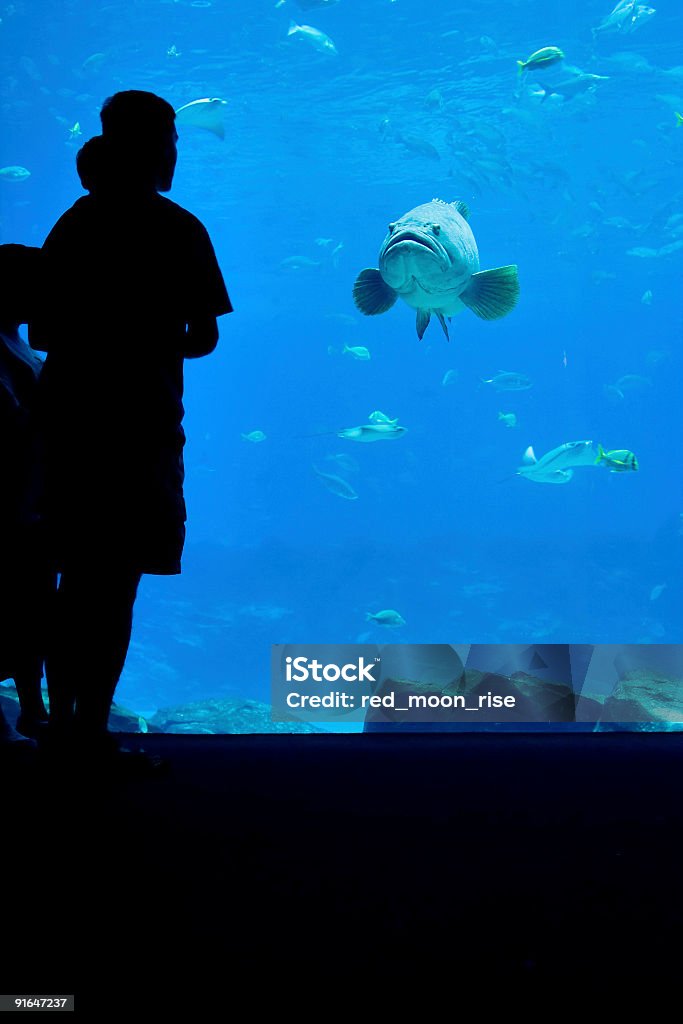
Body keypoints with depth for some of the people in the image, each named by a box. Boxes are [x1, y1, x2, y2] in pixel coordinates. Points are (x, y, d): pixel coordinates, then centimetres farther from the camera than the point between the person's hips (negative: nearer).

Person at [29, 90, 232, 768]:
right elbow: (204, 336, -4)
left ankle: (61, 721, 20)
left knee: (77, 578, 13)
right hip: (138, 423, -6)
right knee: (116, 583, -2)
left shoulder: (73, 223, 13)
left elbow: (40, 332, 14)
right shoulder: (176, 228, -3)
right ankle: (90, 732, 0)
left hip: (67, 417, 6)